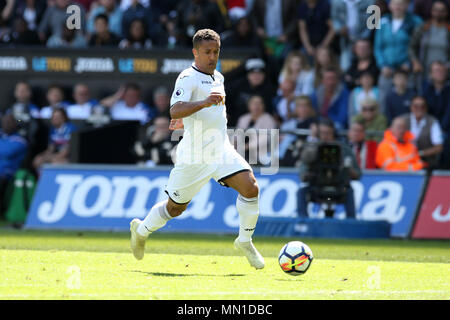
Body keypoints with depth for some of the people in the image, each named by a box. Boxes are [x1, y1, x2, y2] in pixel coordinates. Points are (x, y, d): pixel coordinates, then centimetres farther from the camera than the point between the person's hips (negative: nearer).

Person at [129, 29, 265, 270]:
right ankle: (141, 230, 34)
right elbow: (175, 111, -28)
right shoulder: (188, 78, -12)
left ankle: (245, 241, 1)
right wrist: (204, 102, -40)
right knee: (175, 208, 7)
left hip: (222, 151, 6)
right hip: (194, 157, -6)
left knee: (250, 187, -15)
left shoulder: (218, 78, 13)